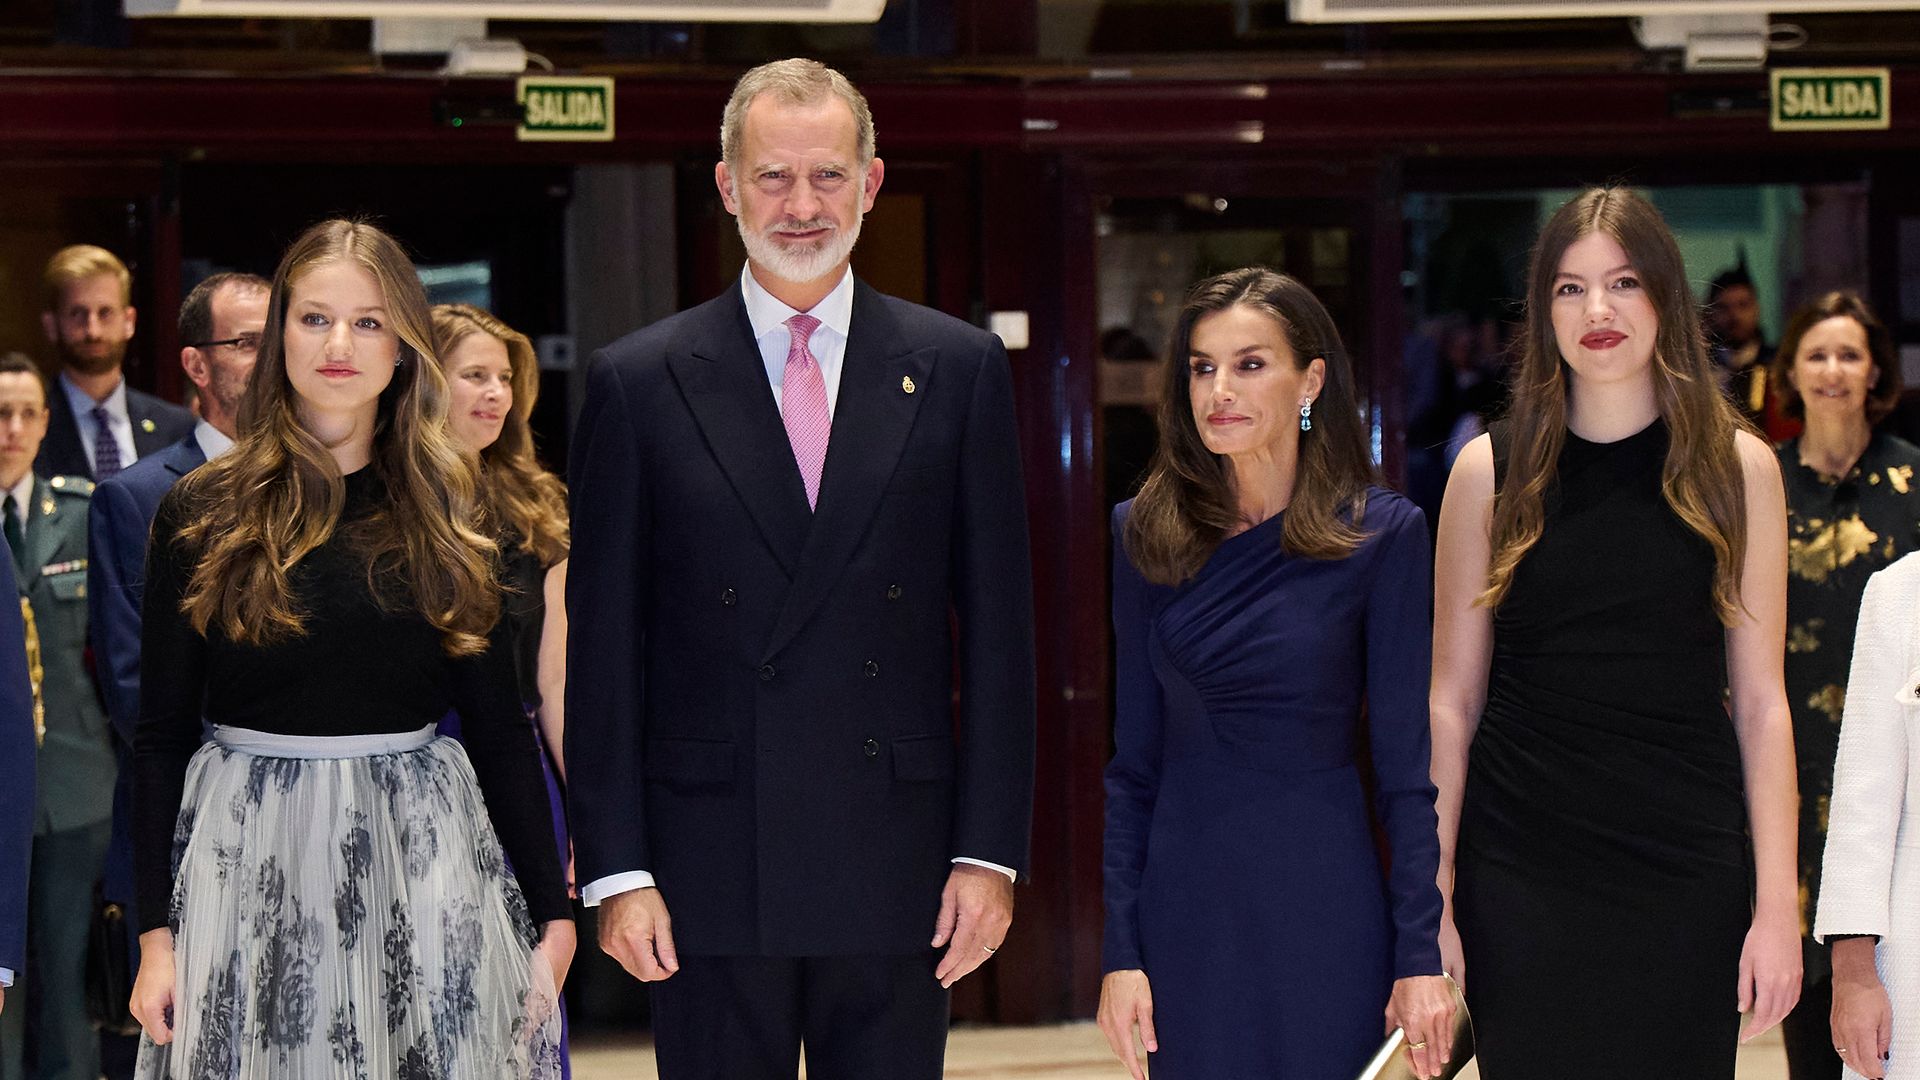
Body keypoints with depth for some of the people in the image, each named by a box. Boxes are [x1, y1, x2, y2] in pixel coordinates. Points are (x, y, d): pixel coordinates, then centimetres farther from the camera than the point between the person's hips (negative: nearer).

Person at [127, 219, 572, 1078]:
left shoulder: (444, 514, 6)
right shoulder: (202, 513, 1)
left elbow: (499, 728, 7)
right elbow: (161, 735, 2)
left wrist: (552, 910, 4)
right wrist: (157, 932, -3)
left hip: (420, 847, 1)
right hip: (249, 857, -1)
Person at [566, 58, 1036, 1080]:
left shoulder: (958, 370, 5)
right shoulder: (639, 383, 2)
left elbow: (998, 626, 4)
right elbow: (603, 647, 1)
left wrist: (988, 848, -1)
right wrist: (616, 869, -4)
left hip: (895, 870, 1)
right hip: (710, 870, -1)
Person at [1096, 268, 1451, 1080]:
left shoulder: (1382, 533, -5)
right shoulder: (1146, 532, 4)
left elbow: (1406, 762, -4)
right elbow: (1134, 757, 5)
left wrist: (1421, 955, -8)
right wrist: (1121, 949, 1)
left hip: (1324, 909, -2)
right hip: (1187, 909, 2)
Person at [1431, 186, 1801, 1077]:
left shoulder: (1738, 468, 3)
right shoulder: (1491, 471, 2)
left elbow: (1760, 703, 2)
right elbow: (1451, 701, 3)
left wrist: (1777, 906, -3)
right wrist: (1431, 896, -1)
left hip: (1687, 874, 0)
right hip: (1522, 877, 0)